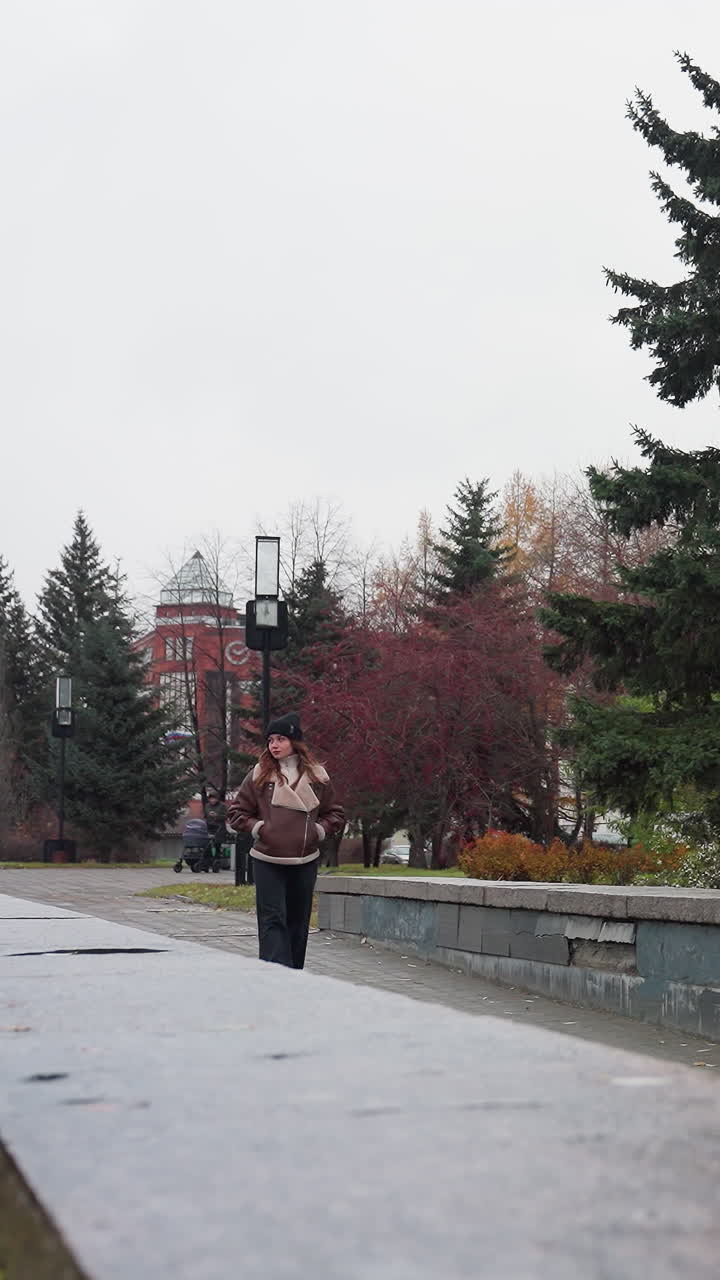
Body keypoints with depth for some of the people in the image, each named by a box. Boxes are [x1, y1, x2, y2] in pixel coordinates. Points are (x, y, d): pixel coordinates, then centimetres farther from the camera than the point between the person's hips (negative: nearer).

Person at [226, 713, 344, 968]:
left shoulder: (317, 776, 6)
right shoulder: (259, 775, 3)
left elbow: (335, 815, 15)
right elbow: (236, 812, 8)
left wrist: (319, 830, -2)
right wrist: (257, 828, -7)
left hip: (305, 861, 2)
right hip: (267, 861, -2)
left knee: (298, 923, 9)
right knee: (272, 921, -10)